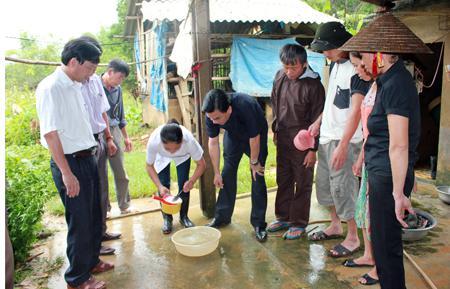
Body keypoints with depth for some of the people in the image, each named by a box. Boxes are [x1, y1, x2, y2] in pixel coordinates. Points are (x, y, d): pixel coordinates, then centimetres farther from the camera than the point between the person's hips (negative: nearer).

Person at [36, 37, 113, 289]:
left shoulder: (76, 86, 10)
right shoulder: (50, 88, -16)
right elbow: (50, 133, -20)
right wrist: (66, 173, -21)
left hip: (88, 158, 8)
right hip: (70, 163, -8)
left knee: (94, 217, 19)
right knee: (80, 222, 4)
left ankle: (92, 261, 39)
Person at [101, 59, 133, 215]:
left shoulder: (117, 89, 9)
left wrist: (126, 137, 21)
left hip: (114, 132, 5)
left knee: (121, 172, 10)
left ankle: (124, 205, 25)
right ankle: (104, 207, 21)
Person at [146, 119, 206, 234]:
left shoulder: (189, 140, -44)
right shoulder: (153, 142, -43)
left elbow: (201, 164, -27)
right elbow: (149, 166, -23)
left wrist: (192, 181, -41)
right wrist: (159, 186, -33)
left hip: (183, 156, 0)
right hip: (162, 157, 0)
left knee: (184, 184, -8)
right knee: (164, 186, -8)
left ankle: (184, 216, 13)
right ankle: (167, 218, 12)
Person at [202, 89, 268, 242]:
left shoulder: (245, 107, -43)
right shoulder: (211, 114, -27)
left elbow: (254, 139, -28)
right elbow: (213, 143, -15)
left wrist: (254, 163, -15)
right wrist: (216, 173, -11)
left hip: (256, 135, -4)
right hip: (233, 135, 4)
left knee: (258, 178, -8)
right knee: (227, 175, 1)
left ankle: (259, 224, 1)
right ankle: (222, 217, 15)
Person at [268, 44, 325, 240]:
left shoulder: (313, 85, -16)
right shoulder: (280, 77, 1)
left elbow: (317, 120, -13)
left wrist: (313, 149, -13)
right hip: (283, 139, 6)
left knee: (302, 185, 7)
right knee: (283, 181, 17)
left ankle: (299, 223, 23)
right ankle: (283, 217, 34)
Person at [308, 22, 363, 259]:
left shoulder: (355, 70, -17)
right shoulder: (336, 65, 11)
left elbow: (356, 111, -21)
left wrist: (343, 145, -23)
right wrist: (319, 122, 16)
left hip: (344, 140, -9)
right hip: (327, 136, 9)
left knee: (343, 188, 0)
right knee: (325, 184, 18)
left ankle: (353, 238, 18)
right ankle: (335, 226, 36)